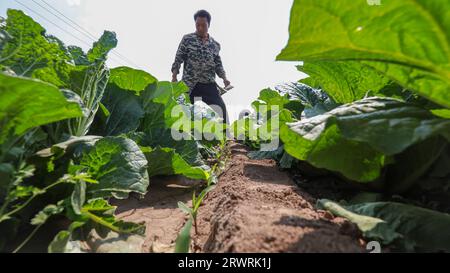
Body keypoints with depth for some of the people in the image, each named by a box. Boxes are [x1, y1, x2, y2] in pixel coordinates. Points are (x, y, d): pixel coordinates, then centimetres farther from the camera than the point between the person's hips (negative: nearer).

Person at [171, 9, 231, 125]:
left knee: (221, 108, -6)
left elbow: (218, 64, 11)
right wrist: (174, 77, -9)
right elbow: (178, 60, 2)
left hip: (209, 85, 2)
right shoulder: (187, 39, 4)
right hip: (189, 85, -2)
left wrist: (224, 78, -5)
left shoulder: (215, 44, 11)